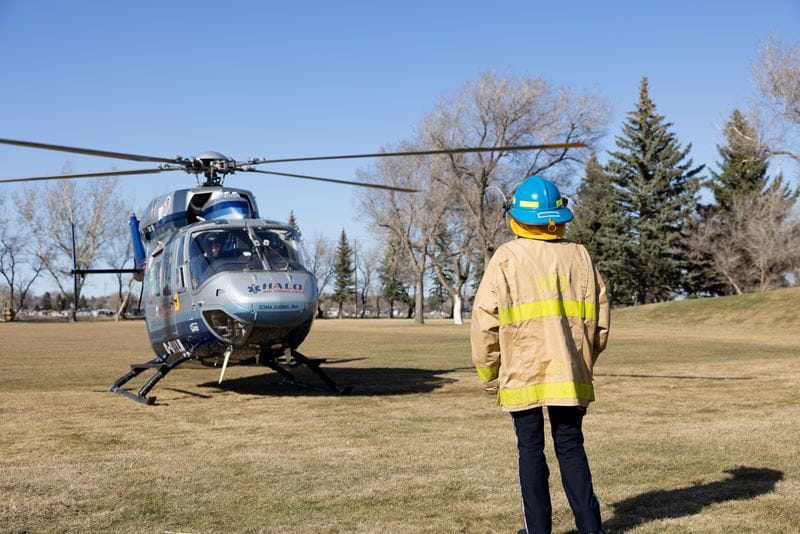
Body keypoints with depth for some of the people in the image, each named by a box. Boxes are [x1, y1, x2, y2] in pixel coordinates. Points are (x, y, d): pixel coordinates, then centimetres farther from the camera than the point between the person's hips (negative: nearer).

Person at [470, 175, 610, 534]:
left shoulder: (507, 257, -5)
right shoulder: (579, 256, 6)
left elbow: (485, 319, -7)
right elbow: (598, 320, 7)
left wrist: (488, 373, 4)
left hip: (522, 373, -3)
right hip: (568, 373, 3)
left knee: (531, 449, 6)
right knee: (571, 446, 10)